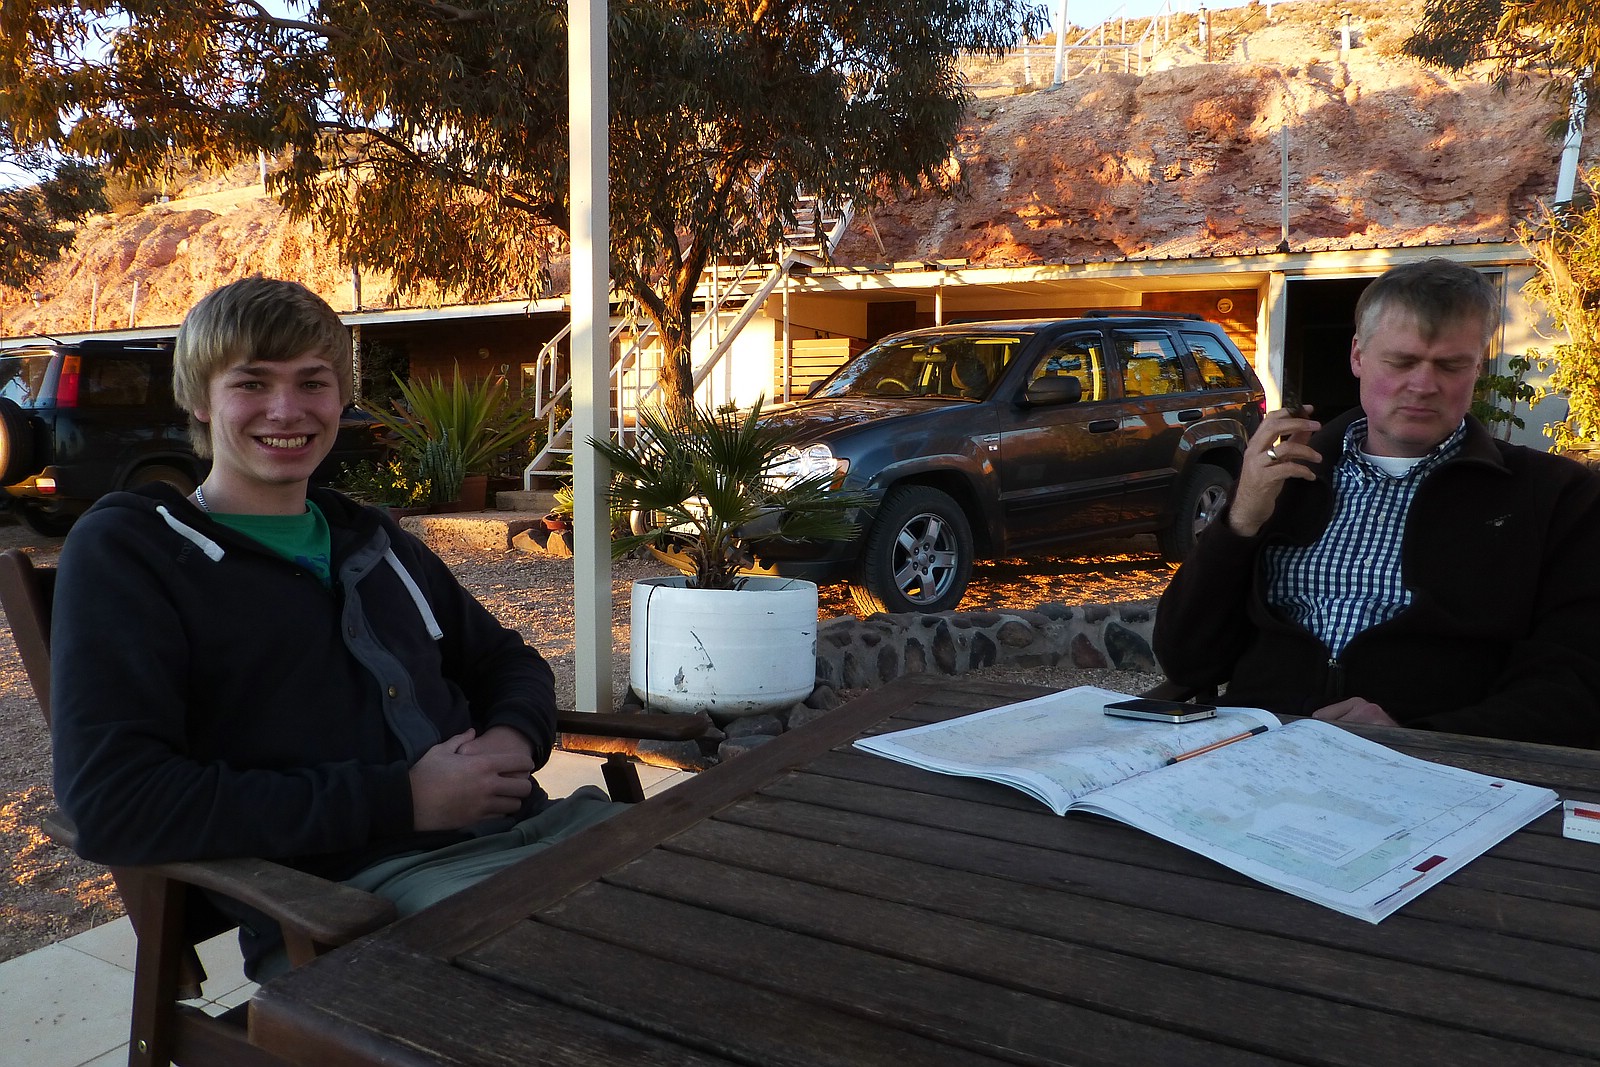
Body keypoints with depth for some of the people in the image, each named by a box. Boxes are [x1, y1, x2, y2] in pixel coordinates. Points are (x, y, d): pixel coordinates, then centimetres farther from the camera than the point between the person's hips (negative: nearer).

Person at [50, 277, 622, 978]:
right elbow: (111, 804, -8)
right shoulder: (123, 548, 5)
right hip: (364, 886, -6)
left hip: (523, 828, 7)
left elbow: (506, 659, 31)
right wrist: (398, 801, -12)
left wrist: (514, 737, 3)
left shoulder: (374, 538, 25)